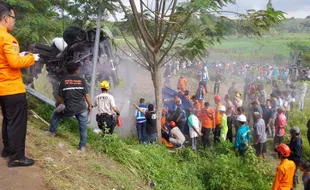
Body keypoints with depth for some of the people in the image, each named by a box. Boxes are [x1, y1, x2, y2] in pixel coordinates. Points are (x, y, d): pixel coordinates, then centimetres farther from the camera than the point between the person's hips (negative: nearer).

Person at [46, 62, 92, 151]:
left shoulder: (64, 81, -1)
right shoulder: (82, 81, -2)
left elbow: (60, 98, 1)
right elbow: (86, 95, -1)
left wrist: (57, 105, 20)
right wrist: (89, 106, 12)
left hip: (69, 109, 0)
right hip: (82, 109, 0)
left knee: (56, 114, 28)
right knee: (83, 128, 12)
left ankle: (52, 132, 35)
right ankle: (82, 146, 15)